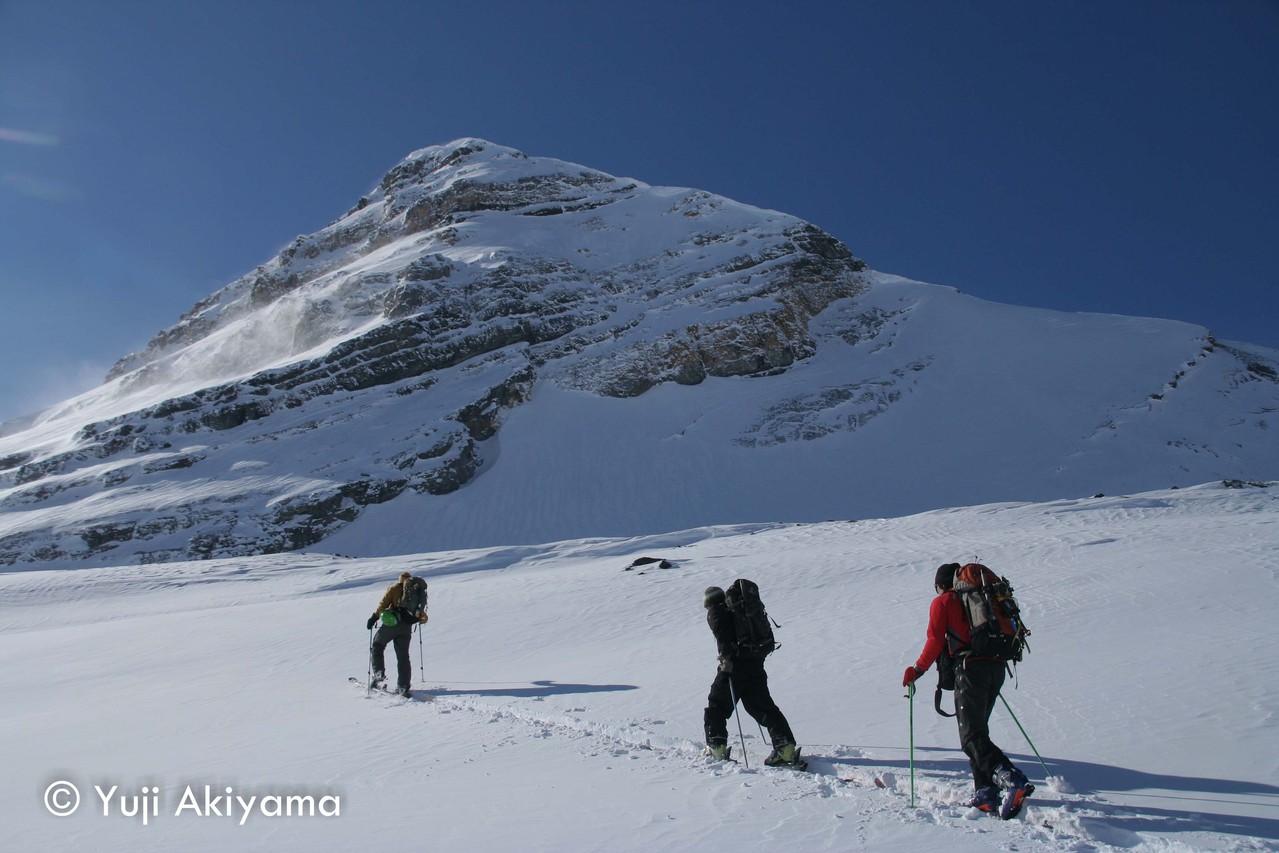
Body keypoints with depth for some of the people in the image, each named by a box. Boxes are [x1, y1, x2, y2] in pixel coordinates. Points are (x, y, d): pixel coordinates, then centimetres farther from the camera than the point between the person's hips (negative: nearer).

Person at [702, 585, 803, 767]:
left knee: (717, 706, 9)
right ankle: (785, 746, -5)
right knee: (763, 706, 7)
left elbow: (723, 633, -18)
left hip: (734, 665, -6)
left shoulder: (715, 612, 4)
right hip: (755, 663, 6)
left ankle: (716, 747, 9)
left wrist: (727, 656, -22)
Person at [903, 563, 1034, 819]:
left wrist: (917, 670, 6)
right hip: (997, 667, 7)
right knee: (978, 730, 18)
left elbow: (935, 641, -3)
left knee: (972, 737, -8)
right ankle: (987, 792, 11)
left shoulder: (941, 603, 6)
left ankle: (1013, 781, -28)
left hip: (971, 668, -7)